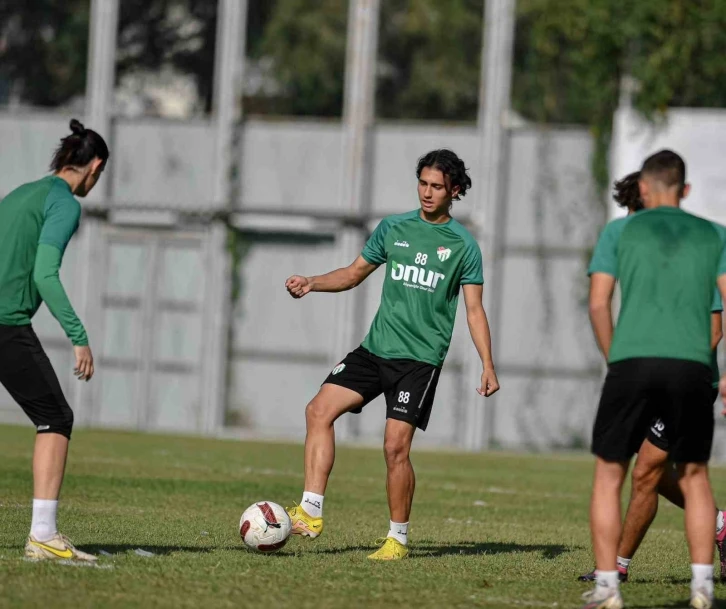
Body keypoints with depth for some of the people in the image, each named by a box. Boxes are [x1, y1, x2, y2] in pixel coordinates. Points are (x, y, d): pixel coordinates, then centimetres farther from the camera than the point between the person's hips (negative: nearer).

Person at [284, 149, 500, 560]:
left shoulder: (463, 245, 0)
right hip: (375, 348, 5)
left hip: (421, 358, -4)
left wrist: (488, 366, -10)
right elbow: (355, 274, 20)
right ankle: (311, 514, -12)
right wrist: (311, 283, 3)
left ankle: (398, 538, 2)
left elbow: (475, 310, 0)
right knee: (320, 410, -11)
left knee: (396, 446, -12)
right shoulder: (394, 228, 11)